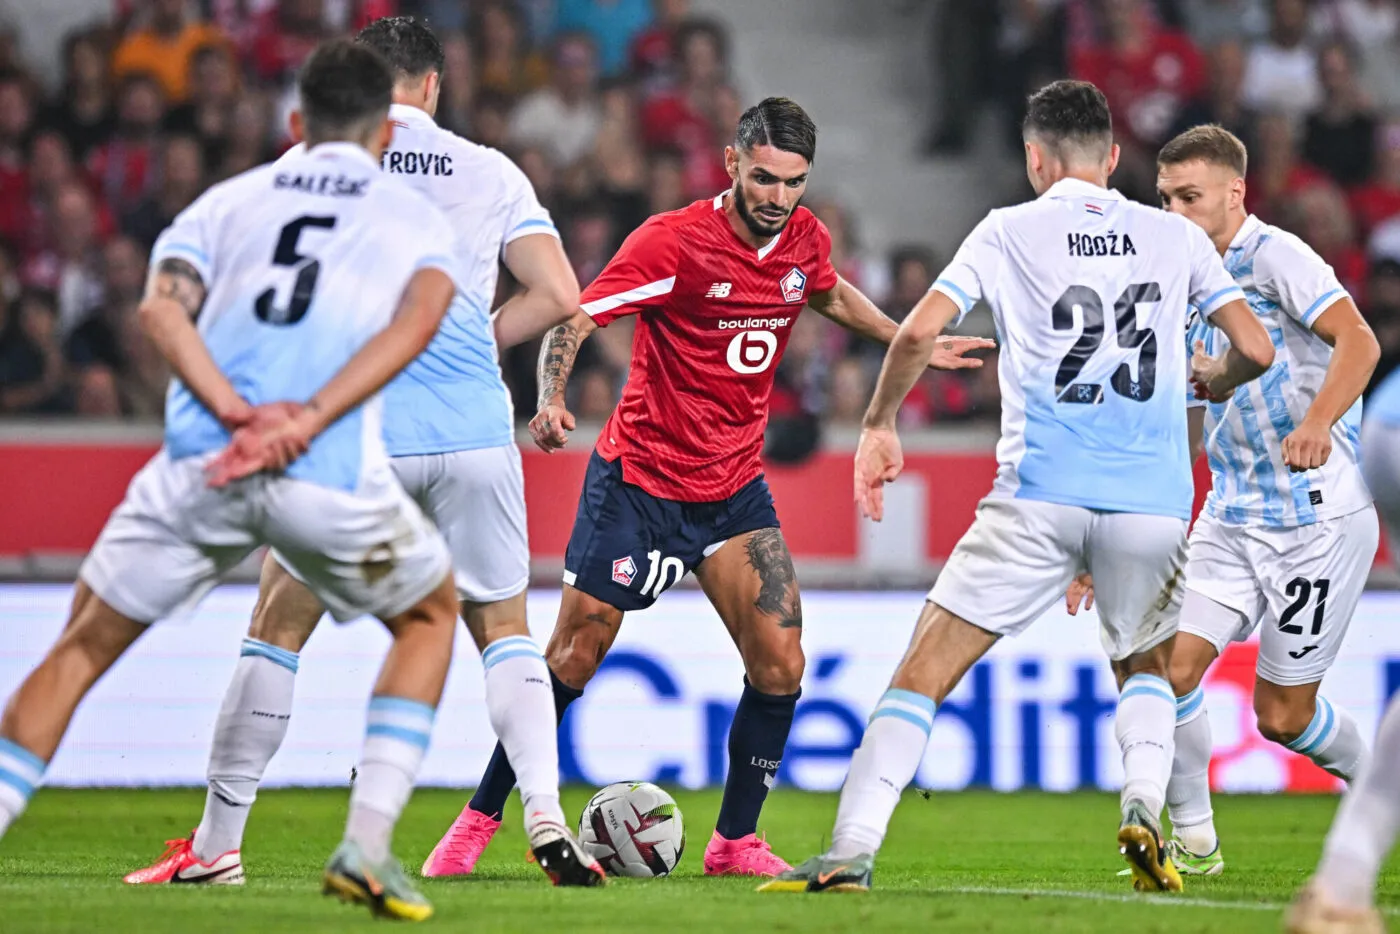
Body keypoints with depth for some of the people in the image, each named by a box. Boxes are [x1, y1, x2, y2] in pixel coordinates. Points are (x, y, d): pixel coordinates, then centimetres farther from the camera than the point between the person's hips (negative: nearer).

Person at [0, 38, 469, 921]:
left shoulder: (231, 199, 24)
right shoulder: (415, 214, 20)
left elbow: (163, 306, 3)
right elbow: (418, 319, -3)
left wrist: (236, 414, -8)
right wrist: (311, 418, -12)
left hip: (203, 460, 1)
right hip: (334, 475, -1)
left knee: (84, 645, 16)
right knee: (431, 611, 26)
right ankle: (367, 846, 13)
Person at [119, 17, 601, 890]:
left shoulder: (313, 162, 2)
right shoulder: (490, 171, 7)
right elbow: (558, 296, 2)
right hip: (473, 431, 1)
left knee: (278, 629, 9)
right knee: (505, 630, 15)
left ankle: (216, 844, 9)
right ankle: (547, 814, -4)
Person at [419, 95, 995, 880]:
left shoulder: (805, 237, 0)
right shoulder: (674, 241, -19)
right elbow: (572, 320, -23)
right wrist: (552, 400, -39)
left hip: (735, 489, 5)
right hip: (640, 481, -5)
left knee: (780, 666, -7)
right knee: (572, 662, -2)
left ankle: (736, 840, 7)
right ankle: (481, 818, 14)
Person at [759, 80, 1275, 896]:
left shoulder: (1010, 232, 5)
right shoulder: (1176, 238, 10)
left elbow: (919, 332, -4)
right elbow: (1255, 349, 6)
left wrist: (880, 425, 10)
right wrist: (1206, 383, 28)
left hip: (1040, 498, -2)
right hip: (1153, 504, 2)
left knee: (925, 671, 2)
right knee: (1146, 668, 27)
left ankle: (853, 852, -9)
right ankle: (1145, 810, 0)